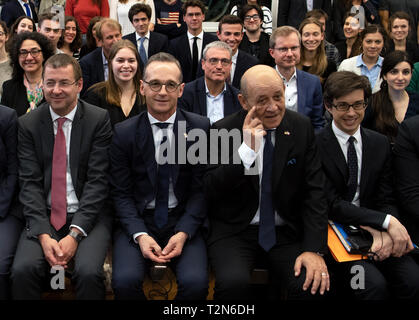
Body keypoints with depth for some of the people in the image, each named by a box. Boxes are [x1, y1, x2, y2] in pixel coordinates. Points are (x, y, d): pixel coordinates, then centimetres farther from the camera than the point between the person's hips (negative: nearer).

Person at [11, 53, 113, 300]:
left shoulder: (100, 120, -3)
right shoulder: (28, 124, 4)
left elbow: (97, 181, -7)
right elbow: (29, 183, -1)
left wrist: (75, 234, -16)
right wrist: (43, 235, -14)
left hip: (88, 215, -2)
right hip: (43, 216, 2)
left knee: (89, 273, -27)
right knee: (23, 270, -24)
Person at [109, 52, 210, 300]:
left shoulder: (200, 128, 0)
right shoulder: (124, 133, 1)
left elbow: (200, 189, 0)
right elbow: (121, 193, 1)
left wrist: (183, 233, -13)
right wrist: (140, 235, -14)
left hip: (184, 222, 0)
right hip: (138, 222, 1)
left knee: (195, 283, -25)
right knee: (125, 281, -25)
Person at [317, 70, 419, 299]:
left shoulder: (380, 144, 9)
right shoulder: (316, 145, -8)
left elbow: (387, 200, 6)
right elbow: (331, 204, -12)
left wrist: (385, 233, -17)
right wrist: (387, 221, -19)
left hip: (375, 232, 5)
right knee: (375, 285, -29)